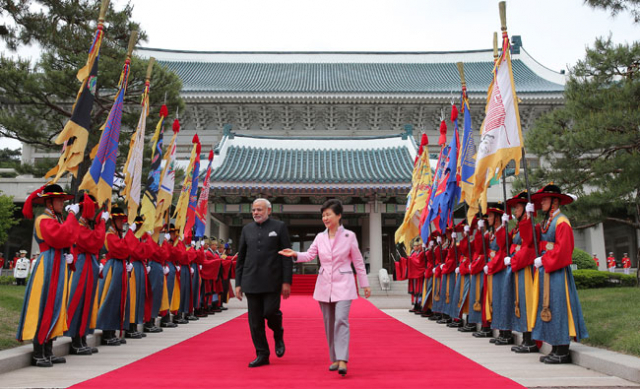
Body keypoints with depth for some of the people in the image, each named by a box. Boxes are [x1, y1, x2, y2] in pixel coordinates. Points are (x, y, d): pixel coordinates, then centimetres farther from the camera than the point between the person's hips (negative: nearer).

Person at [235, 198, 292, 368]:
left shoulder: (279, 227, 1)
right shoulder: (247, 229, 11)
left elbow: (287, 256, -2)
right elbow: (240, 258, 13)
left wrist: (287, 281, -8)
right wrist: (238, 283, 8)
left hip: (272, 281, -3)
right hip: (251, 281, 4)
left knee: (270, 312, -11)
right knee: (255, 320, 4)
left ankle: (278, 336, 22)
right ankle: (262, 355, 17)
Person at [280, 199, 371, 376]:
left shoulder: (349, 236, -2)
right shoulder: (320, 237, 6)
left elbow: (358, 262, 2)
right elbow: (310, 255, -2)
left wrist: (365, 284, 4)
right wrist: (295, 254, -22)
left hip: (343, 285, -4)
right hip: (324, 285, 4)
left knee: (341, 320, -17)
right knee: (329, 323, 9)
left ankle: (342, 360, -16)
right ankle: (335, 359, 21)